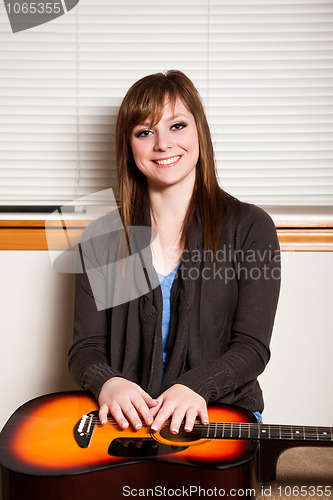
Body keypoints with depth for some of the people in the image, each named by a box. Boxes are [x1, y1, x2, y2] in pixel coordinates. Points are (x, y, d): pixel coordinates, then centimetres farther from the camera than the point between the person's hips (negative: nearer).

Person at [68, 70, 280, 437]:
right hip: (125, 417, 2)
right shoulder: (102, 238, 5)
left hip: (221, 412, -1)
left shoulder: (251, 227, 0)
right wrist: (107, 382, -19)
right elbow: (86, 348, 3)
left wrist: (193, 386, -22)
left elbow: (252, 347, -4)